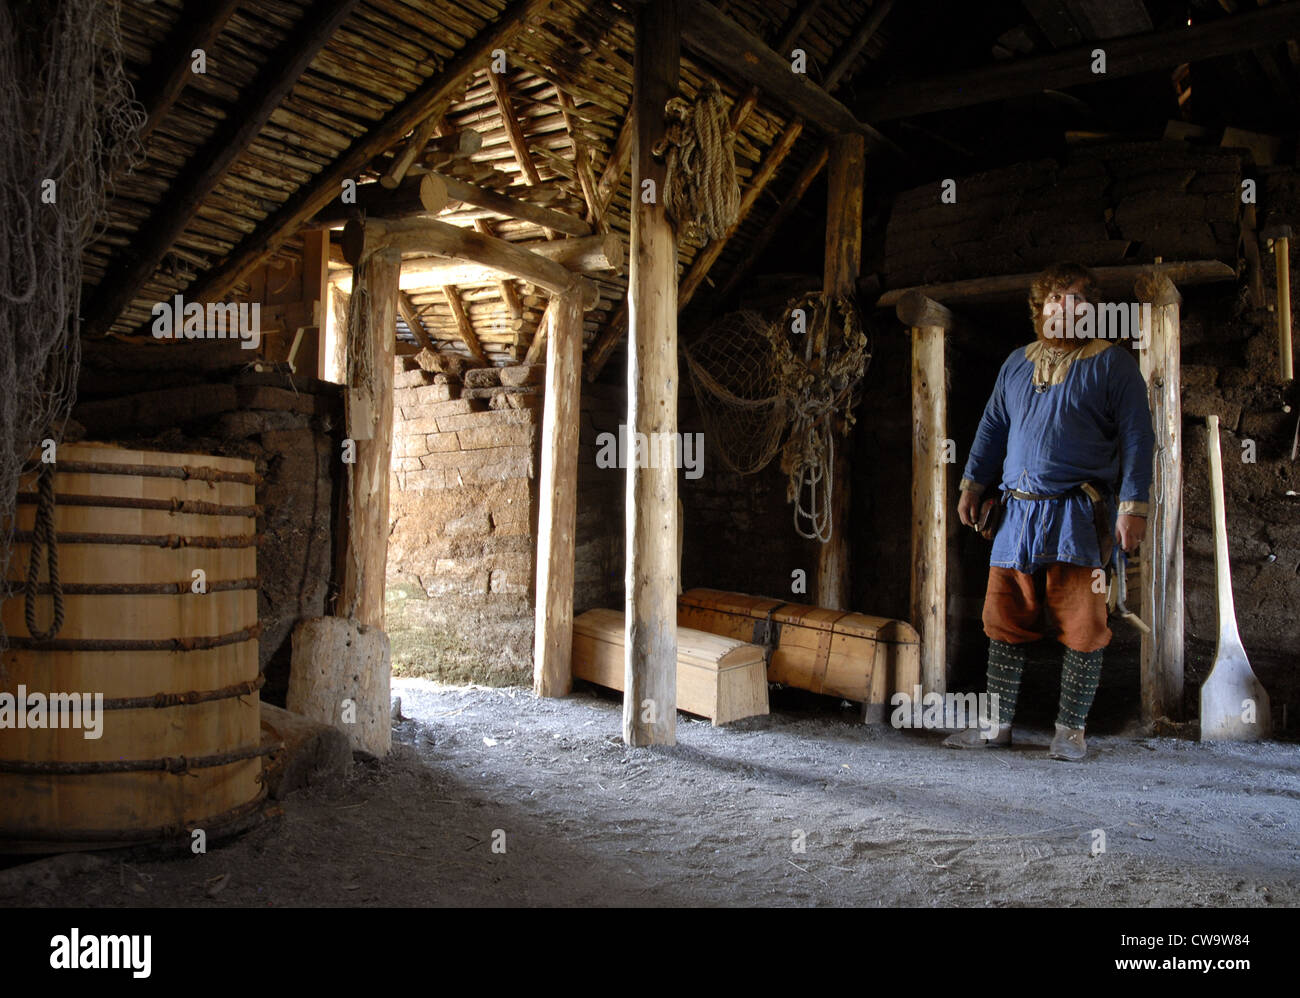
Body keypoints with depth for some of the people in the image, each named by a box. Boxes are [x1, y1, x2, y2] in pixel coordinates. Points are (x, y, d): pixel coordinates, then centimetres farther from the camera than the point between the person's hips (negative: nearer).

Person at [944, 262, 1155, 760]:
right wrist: (972, 484, 16)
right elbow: (993, 426, 23)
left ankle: (1071, 729, 11)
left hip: (1079, 517, -4)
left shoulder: (1111, 362, 3)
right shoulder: (1017, 363, 18)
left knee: (1080, 627, -2)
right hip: (1018, 513, 5)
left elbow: (1137, 437, -2)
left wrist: (1133, 505, -10)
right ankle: (995, 724, 15)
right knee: (1005, 621, 6)